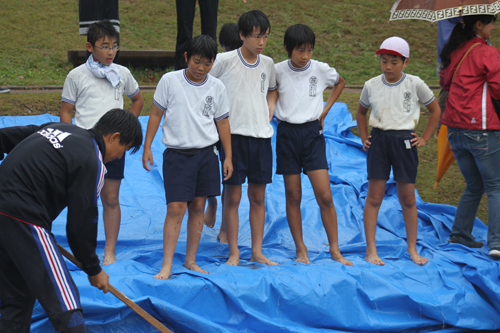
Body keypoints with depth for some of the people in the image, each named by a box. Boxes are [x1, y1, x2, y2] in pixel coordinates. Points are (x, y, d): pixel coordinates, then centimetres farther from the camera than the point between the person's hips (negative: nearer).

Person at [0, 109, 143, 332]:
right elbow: (80, 224, -6)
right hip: (25, 221, -9)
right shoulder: (92, 162, -7)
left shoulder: (59, 128, 17)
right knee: (65, 309, -10)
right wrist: (93, 270, 7)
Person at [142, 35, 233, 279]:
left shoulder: (217, 87, 4)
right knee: (176, 208, -9)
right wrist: (147, 147, 1)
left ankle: (191, 260, 17)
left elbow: (222, 122, 11)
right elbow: (156, 114, 3)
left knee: (198, 207, 7)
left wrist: (228, 156, 10)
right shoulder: (169, 81, -3)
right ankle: (167, 265, -5)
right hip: (177, 154, -3)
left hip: (206, 153, 3)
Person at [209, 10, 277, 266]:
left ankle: (257, 251, 16)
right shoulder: (225, 61, -7)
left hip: (261, 134, 4)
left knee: (258, 196, 8)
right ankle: (234, 253, 9)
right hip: (233, 134, -4)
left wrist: (271, 109, 10)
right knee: (232, 196, 0)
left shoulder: (267, 64, 8)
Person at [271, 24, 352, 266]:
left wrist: (326, 109, 11)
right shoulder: (278, 71, -3)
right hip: (287, 134, 0)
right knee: (293, 195, 3)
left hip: (312, 133, 0)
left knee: (324, 195, -7)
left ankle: (335, 250, 3)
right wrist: (273, 110, 5)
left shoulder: (321, 69, -2)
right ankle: (300, 250, 12)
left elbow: (340, 83, 19)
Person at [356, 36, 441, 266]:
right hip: (378, 141, 1)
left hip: (404, 142, -1)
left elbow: (435, 111, 10)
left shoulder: (415, 84, -2)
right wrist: (364, 138, 11)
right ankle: (371, 250, 2)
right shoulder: (371, 86, 3)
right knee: (374, 195, -2)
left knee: (408, 197, 4)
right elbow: (361, 113, 21)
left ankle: (412, 249, 16)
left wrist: (425, 138, 5)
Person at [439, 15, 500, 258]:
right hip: (480, 128, -7)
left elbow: (447, 82, 21)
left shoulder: (455, 52, 13)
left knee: (474, 185, 18)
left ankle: (460, 234, 16)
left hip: (455, 128, 7)